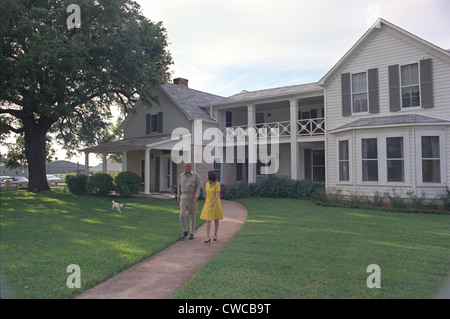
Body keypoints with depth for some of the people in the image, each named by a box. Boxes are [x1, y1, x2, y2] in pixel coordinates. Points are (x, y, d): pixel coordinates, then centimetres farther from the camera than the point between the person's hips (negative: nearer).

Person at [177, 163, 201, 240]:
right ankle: (185, 232, 6)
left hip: (193, 198, -2)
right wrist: (178, 197, 8)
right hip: (184, 198, 2)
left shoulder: (196, 175, -5)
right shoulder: (181, 175, 5)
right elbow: (179, 186, 12)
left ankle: (192, 233, 16)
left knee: (192, 216, 4)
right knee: (182, 215, -10)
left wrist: (197, 197, -21)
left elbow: (198, 187, -9)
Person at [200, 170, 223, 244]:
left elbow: (217, 196, -22)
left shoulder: (217, 184, -15)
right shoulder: (207, 184, 3)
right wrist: (205, 204, 17)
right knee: (208, 221, -8)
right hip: (208, 204, 4)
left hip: (216, 203, -4)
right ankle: (208, 238, -11)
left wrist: (213, 203, -40)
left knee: (216, 220, 10)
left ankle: (215, 235, 28)